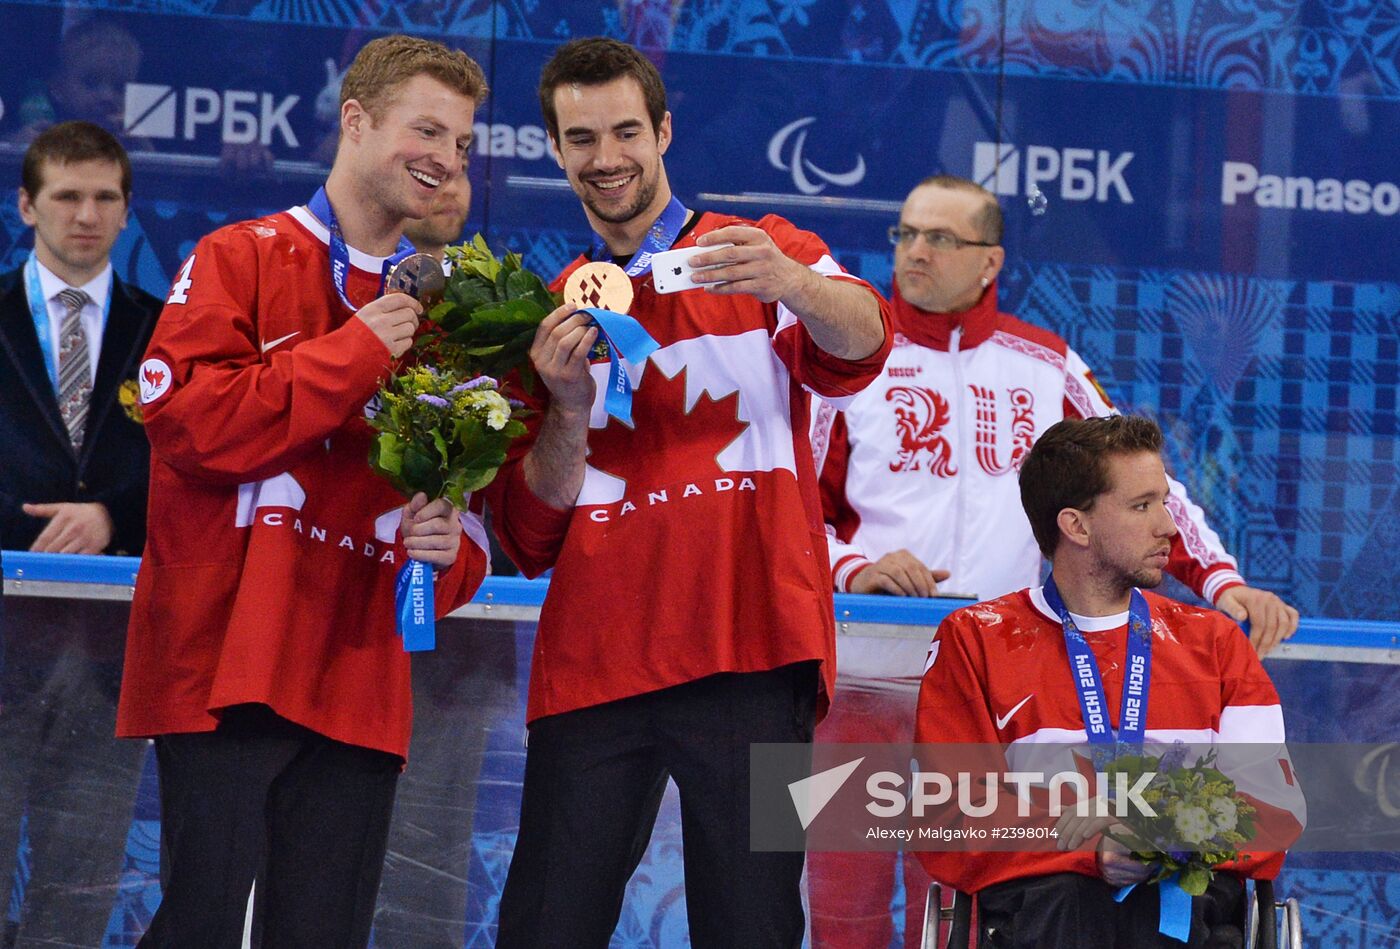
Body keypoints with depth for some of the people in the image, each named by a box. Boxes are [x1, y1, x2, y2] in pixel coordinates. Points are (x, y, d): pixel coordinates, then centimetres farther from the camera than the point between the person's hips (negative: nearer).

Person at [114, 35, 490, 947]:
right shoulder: (243, 259, 3)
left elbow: (470, 503, 19)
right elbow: (182, 414, -12)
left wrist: (449, 552, -5)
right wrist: (354, 355, -9)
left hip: (358, 685, 5)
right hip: (227, 661, -5)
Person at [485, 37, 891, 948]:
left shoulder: (761, 254, 7)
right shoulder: (553, 312, 16)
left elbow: (860, 343, -15)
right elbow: (531, 538, 11)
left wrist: (793, 286, -37)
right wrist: (569, 406, -6)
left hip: (746, 653, -3)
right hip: (593, 661, 3)